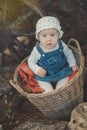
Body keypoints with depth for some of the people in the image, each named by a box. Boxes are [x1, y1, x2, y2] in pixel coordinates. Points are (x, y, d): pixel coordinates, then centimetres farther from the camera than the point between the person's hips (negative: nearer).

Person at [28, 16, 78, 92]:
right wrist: (37, 70, -25)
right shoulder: (38, 50, -24)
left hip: (62, 71, 2)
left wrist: (73, 64, -10)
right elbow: (31, 61, -9)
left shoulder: (61, 45, -19)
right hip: (44, 74, -2)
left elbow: (69, 54, 1)